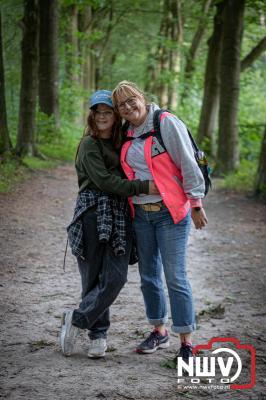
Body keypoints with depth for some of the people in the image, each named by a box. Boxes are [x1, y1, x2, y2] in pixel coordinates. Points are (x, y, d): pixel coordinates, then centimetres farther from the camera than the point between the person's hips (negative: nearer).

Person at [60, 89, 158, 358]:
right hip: (93, 213, -5)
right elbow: (104, 180, -12)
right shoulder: (89, 145, 0)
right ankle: (98, 334, 11)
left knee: (115, 277, -9)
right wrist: (143, 187, -17)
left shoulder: (120, 143, 20)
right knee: (94, 278, -1)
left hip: (119, 216, 5)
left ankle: (76, 319, 4)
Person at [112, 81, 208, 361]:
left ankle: (186, 341, 0)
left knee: (175, 277, -8)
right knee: (148, 276, 13)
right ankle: (159, 332, 28)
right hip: (140, 215, 7)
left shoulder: (167, 123, -9)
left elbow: (188, 165, -10)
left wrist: (196, 204, -11)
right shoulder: (128, 134, 11)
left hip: (170, 213, -7)